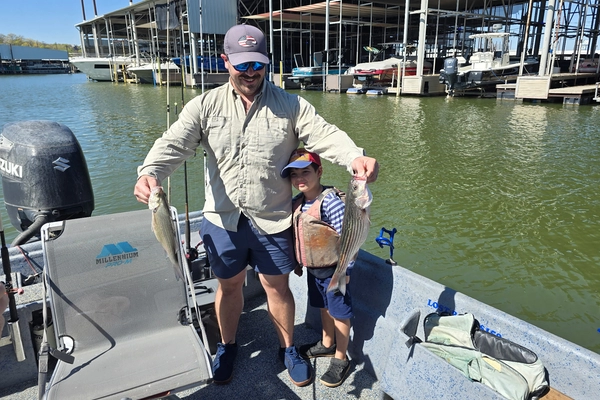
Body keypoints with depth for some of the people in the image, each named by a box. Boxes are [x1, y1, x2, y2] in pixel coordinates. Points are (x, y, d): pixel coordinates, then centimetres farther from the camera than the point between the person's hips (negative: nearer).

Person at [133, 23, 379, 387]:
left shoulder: (291, 106, -3)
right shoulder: (205, 106, -1)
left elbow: (325, 135, -15)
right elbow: (174, 143, -10)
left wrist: (356, 158, -36)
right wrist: (150, 172, -32)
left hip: (274, 220, -1)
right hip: (223, 219, 1)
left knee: (277, 286, 13)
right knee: (229, 285, 18)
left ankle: (288, 349, 38)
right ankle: (227, 346, 44)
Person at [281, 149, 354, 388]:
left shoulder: (330, 201, -24)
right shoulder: (296, 203, 1)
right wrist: (298, 262, 18)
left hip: (333, 270, -8)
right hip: (312, 269, 8)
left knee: (339, 312, 8)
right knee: (324, 307, 25)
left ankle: (340, 360, 25)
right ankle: (327, 344, 46)